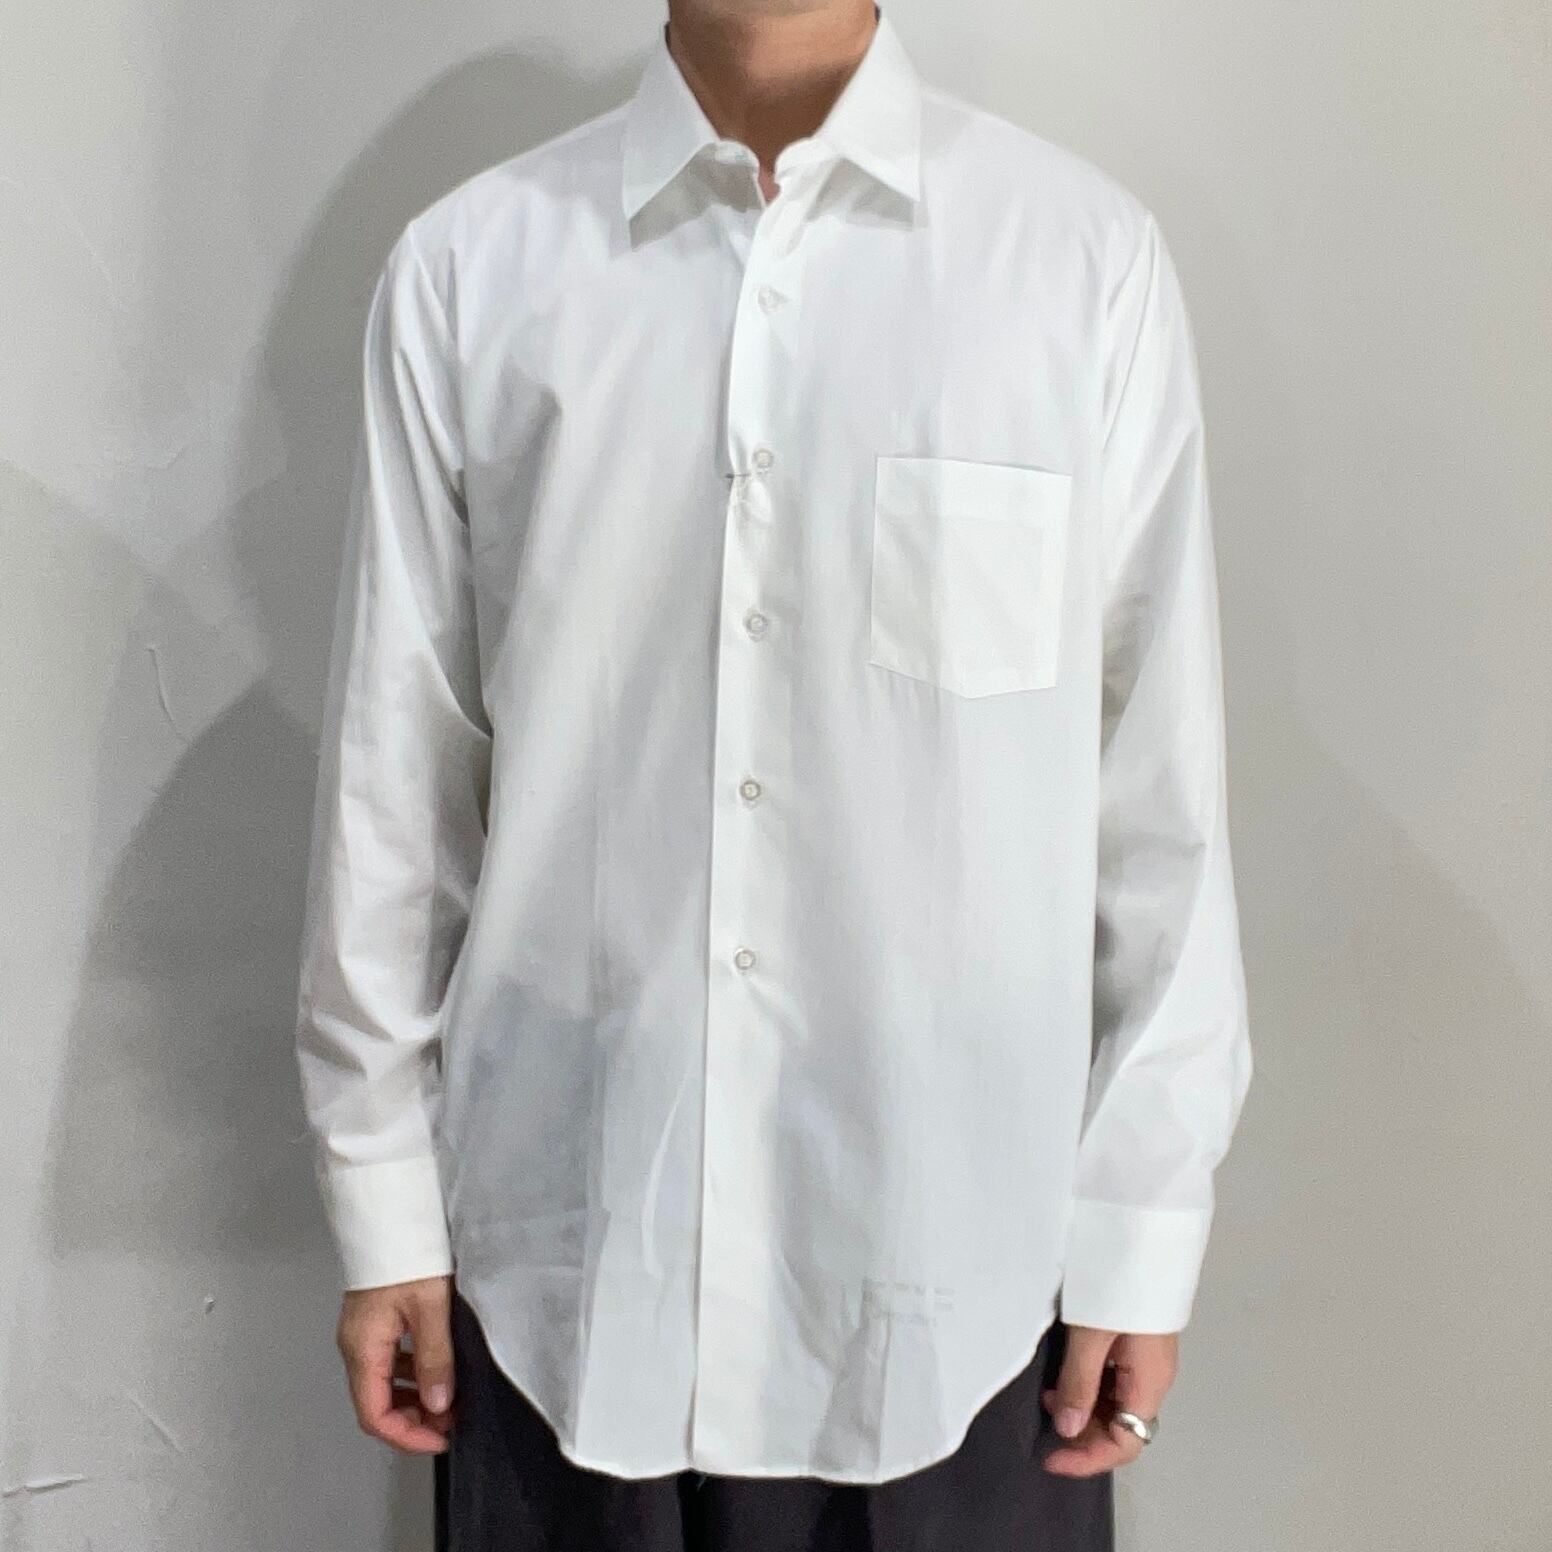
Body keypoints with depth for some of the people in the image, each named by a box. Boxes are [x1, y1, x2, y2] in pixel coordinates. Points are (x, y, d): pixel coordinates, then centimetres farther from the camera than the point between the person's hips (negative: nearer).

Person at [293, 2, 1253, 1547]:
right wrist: (384, 1208, 6)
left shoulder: (1086, 256, -6)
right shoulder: (468, 268, -2)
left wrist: (1138, 1230, 0)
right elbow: (397, 764, 2)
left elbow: (1161, 781, -3)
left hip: (952, 1256, 0)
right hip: (566, 1250, 1)